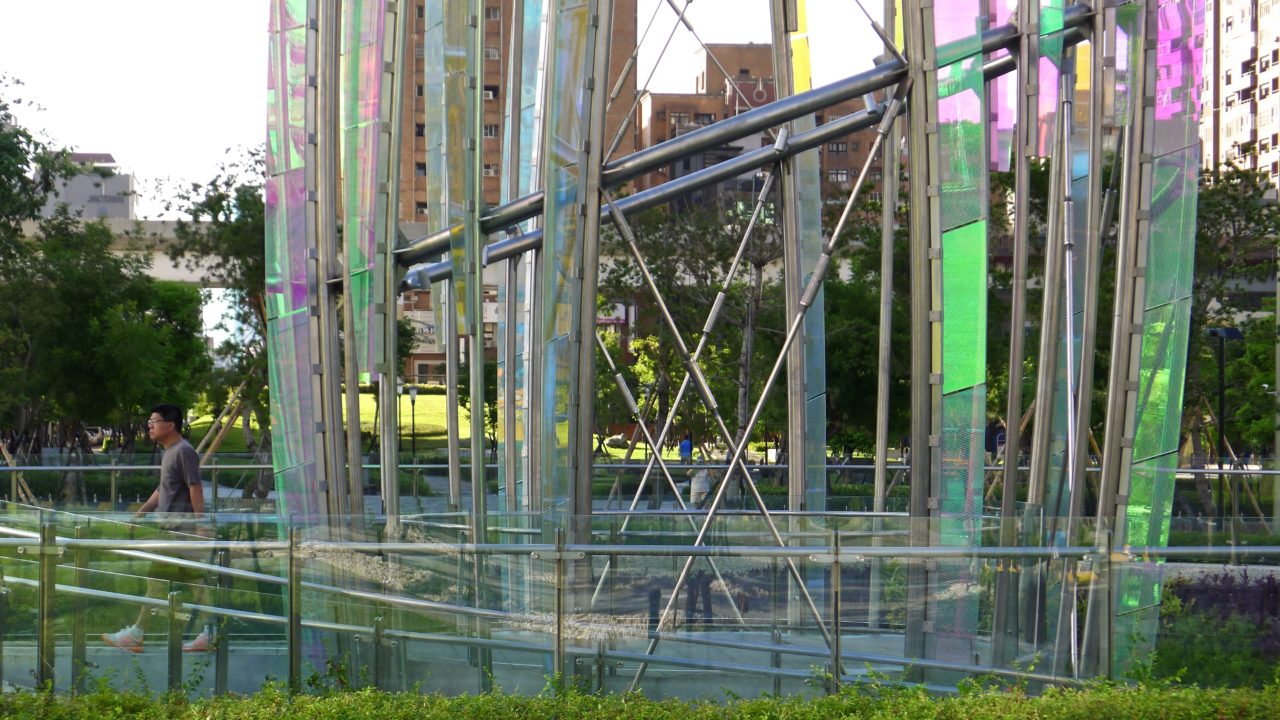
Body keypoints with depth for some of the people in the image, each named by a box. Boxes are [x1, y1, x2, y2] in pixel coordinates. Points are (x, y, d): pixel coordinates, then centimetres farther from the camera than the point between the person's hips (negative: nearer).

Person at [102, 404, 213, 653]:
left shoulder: (184, 451, -12)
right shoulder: (169, 452, 18)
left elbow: (196, 489, -16)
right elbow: (162, 490, 25)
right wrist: (139, 514, 23)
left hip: (178, 529, -10)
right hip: (170, 528, 10)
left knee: (157, 581, -5)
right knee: (195, 581, 7)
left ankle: (136, 635, -1)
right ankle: (208, 635, 7)